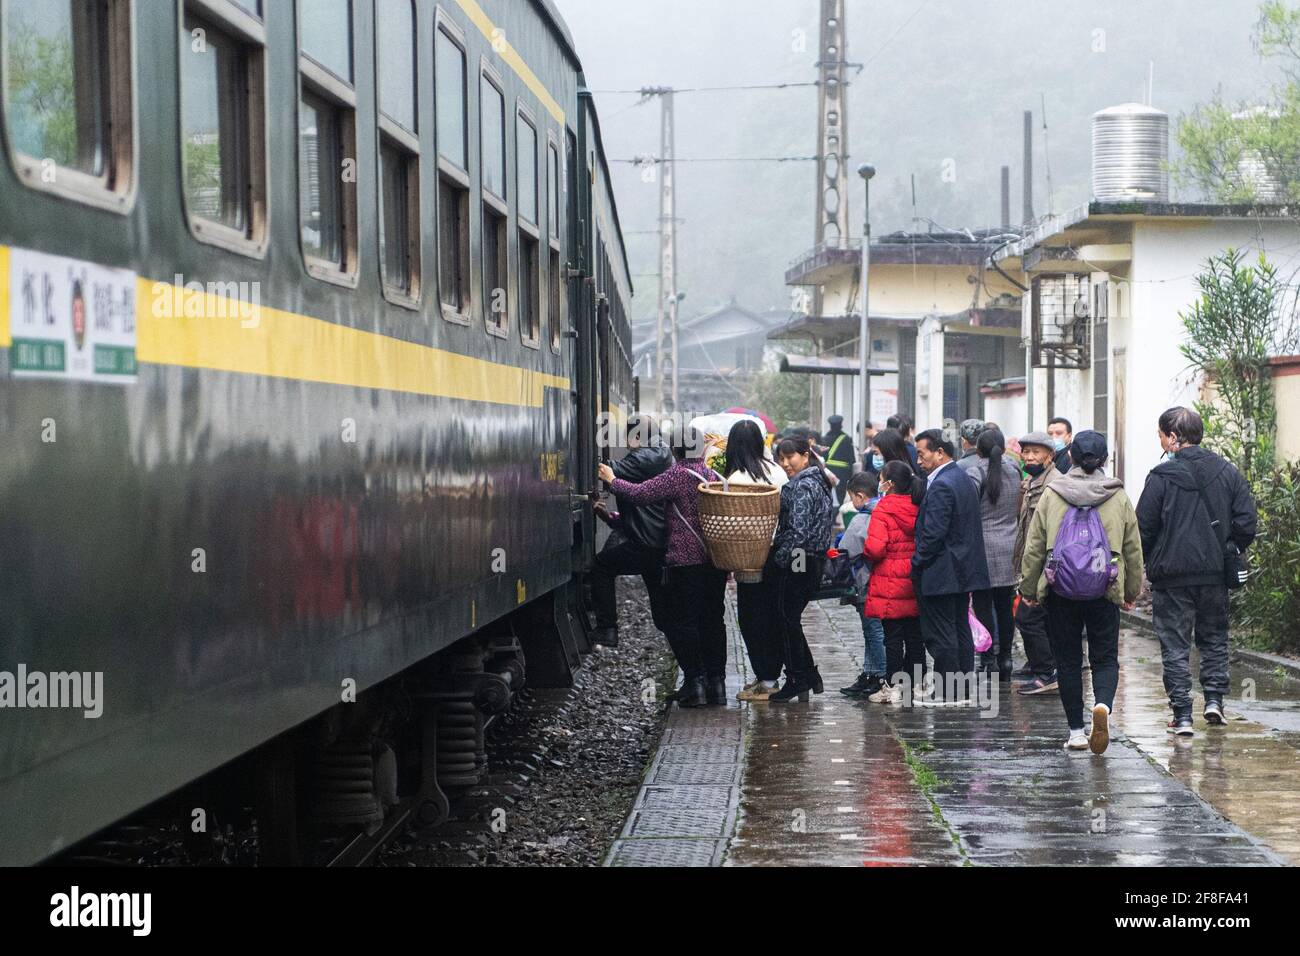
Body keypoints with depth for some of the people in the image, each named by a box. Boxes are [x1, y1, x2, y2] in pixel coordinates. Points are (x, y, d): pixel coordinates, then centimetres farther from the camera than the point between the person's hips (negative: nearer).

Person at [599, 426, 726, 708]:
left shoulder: (677, 476, -11)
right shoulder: (714, 476, 10)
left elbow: (640, 494, -17)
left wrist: (613, 480, -1)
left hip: (685, 561, -7)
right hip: (716, 562, 7)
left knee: (682, 622, 0)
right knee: (712, 620, 12)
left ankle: (695, 681, -5)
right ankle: (716, 682, 13)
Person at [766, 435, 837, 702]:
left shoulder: (803, 486, -15)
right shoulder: (819, 482, 15)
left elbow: (797, 530, -22)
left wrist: (779, 559, -15)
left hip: (797, 561, -10)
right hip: (815, 560, 10)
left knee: (787, 619, -1)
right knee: (791, 619, 16)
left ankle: (797, 681, 3)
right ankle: (810, 677, 19)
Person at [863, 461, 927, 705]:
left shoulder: (883, 510, -13)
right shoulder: (918, 508, 5)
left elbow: (875, 548, -20)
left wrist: (867, 554, 0)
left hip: (890, 585, -5)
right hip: (915, 584, 6)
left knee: (892, 636, -2)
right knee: (914, 635, 10)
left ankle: (893, 687, -1)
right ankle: (917, 683, 15)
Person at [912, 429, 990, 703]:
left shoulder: (941, 485, -19)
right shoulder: (965, 480, 12)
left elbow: (933, 533, -22)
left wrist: (917, 565, -11)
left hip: (941, 574, -10)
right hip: (964, 572, 10)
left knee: (941, 636, -4)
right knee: (960, 632, 14)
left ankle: (946, 694, -1)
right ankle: (962, 689, 20)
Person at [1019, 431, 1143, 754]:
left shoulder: (1052, 496, -2)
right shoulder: (1119, 498, 1)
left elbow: (1034, 547, 1)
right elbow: (1133, 549, 8)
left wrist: (1028, 588, 11)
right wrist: (1132, 591, 19)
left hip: (1061, 591, 0)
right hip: (1104, 593, 0)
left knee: (1068, 660, 9)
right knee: (1105, 658, 7)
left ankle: (1077, 732, 9)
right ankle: (1103, 705, -23)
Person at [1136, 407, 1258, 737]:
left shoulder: (1162, 476, -10)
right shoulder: (1228, 473, 2)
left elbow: (1143, 527, -9)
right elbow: (1248, 520, 0)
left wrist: (1151, 561, 8)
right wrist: (1228, 551, 12)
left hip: (1172, 574, -3)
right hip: (1215, 573, 4)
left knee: (1175, 646, 3)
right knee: (1214, 638, 20)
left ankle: (1182, 715, 0)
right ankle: (1214, 698, 11)